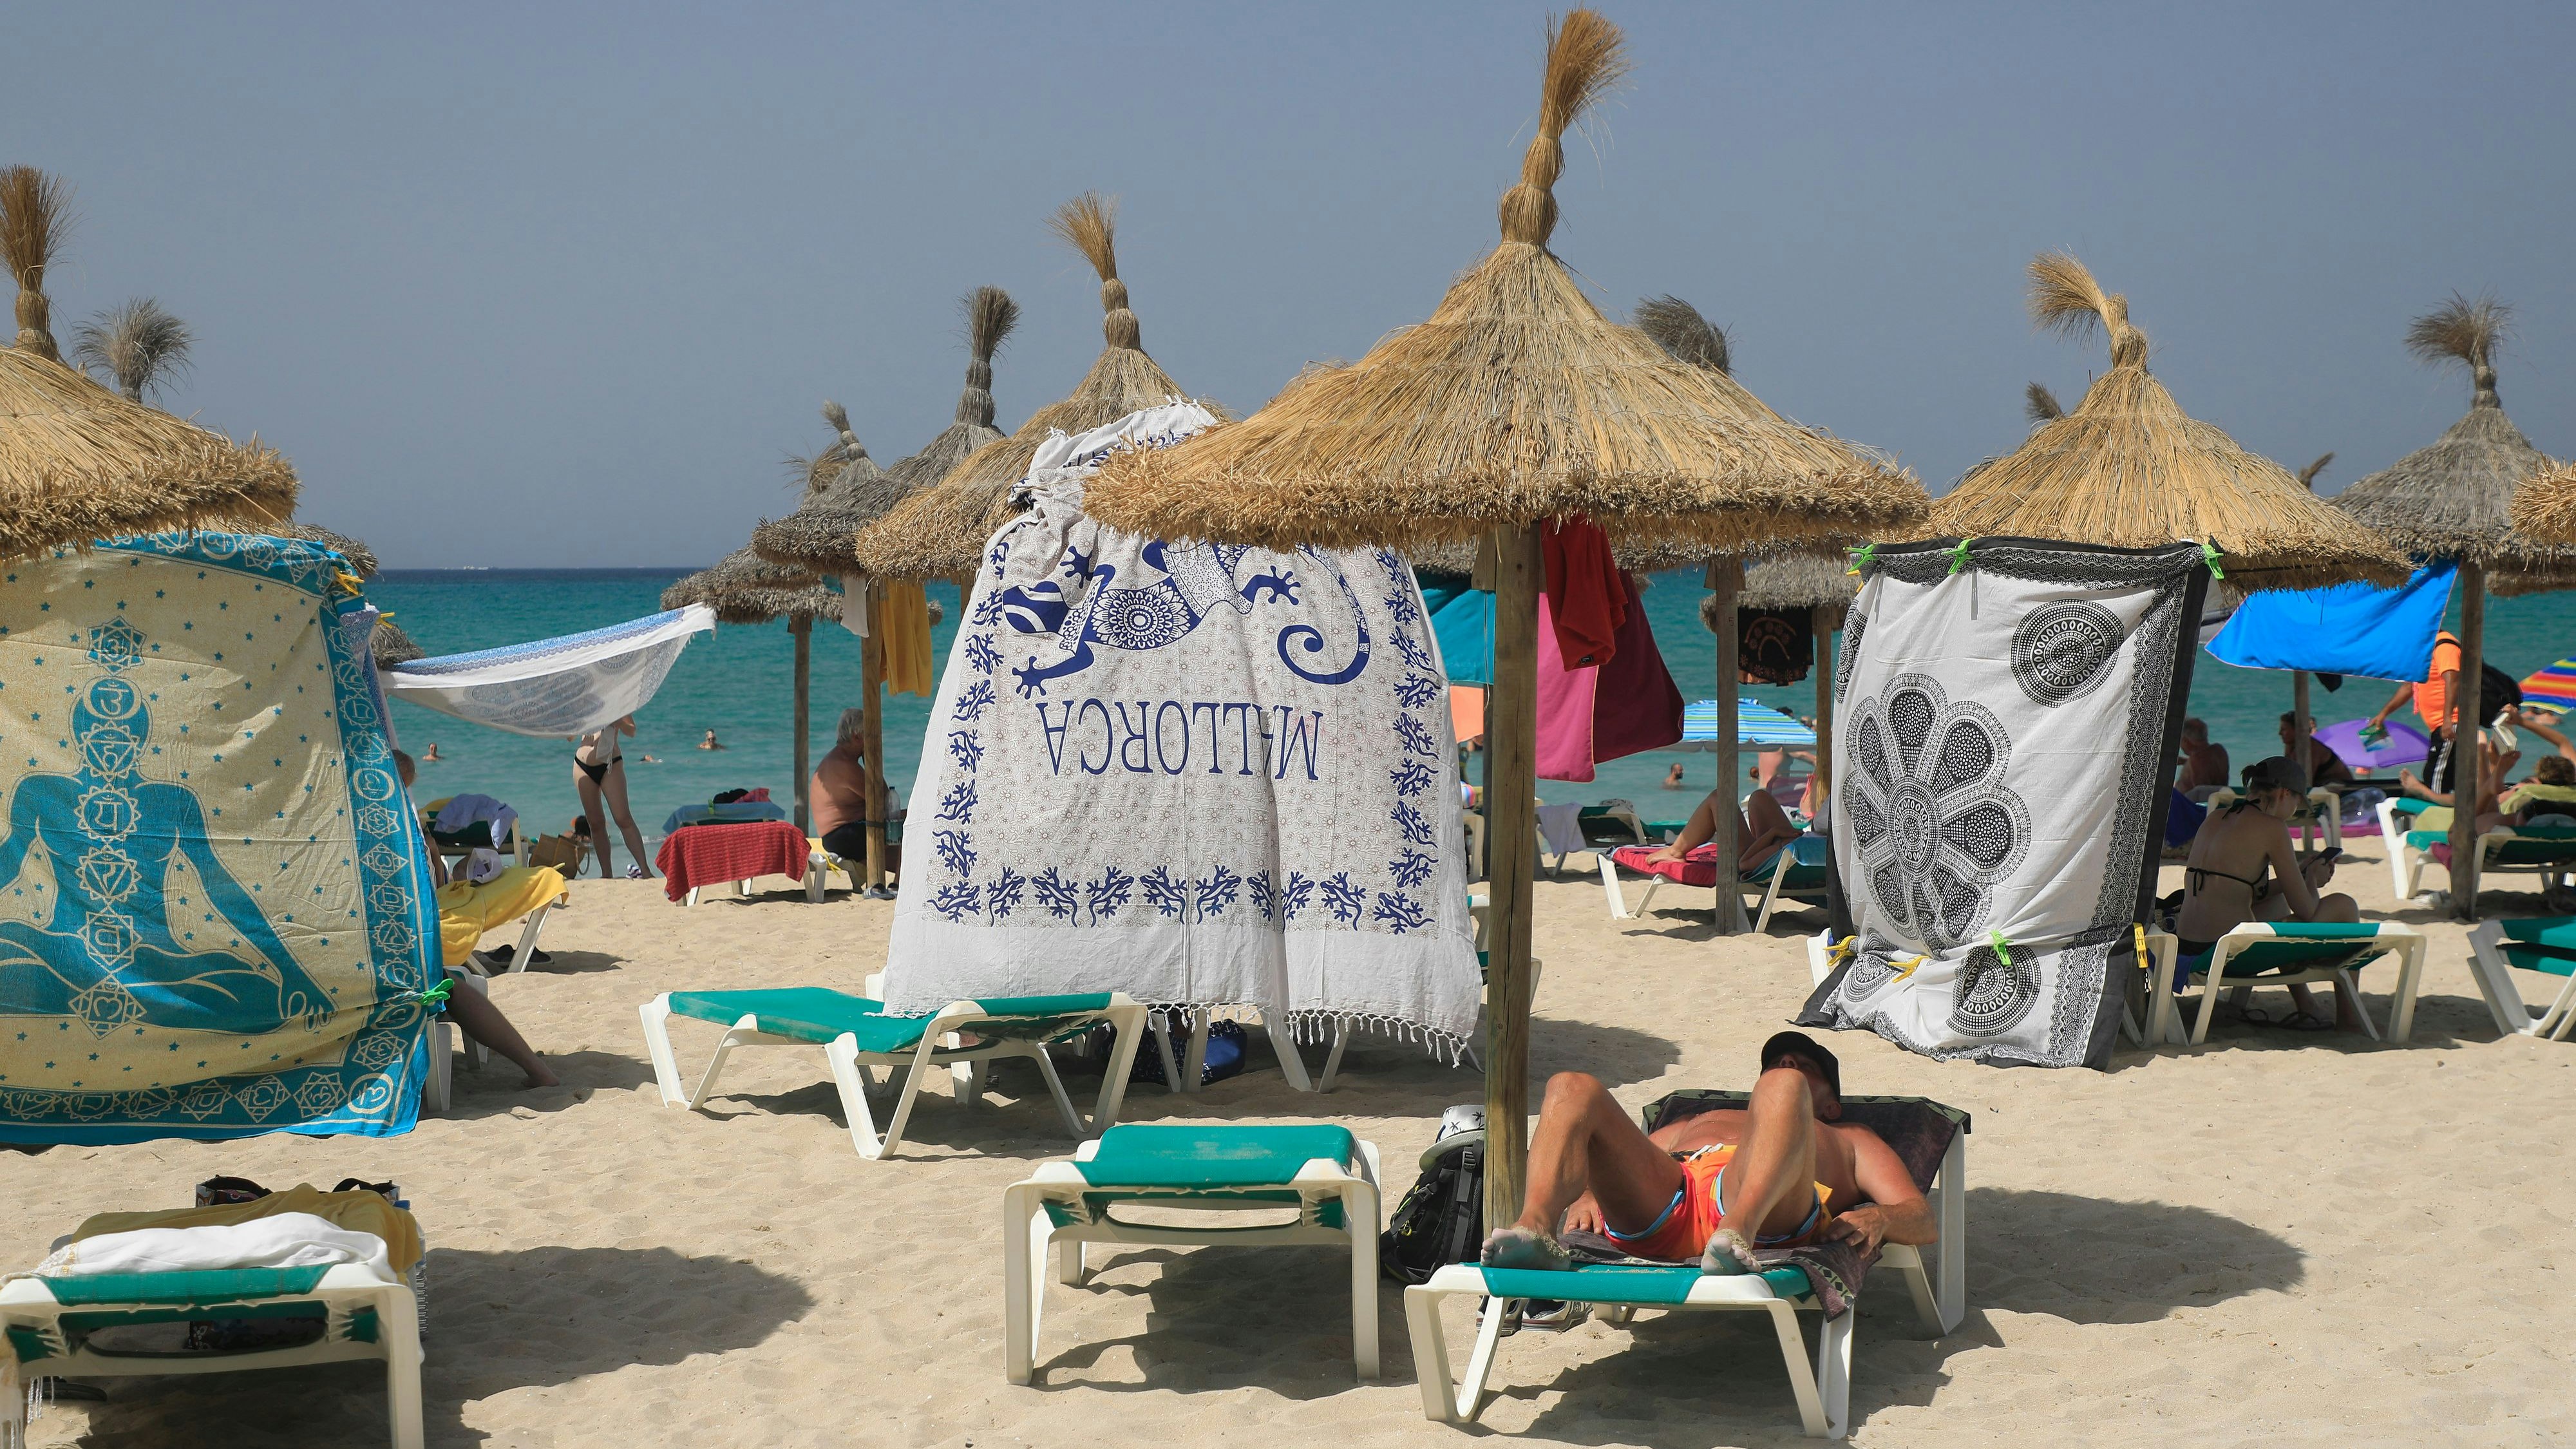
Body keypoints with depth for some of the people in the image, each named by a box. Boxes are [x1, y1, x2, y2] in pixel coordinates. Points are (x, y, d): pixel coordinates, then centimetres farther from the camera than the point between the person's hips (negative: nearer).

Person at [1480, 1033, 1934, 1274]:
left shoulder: (1850, 1140, 42)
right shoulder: (1697, 1123, 49)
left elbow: (1923, 1220, 24)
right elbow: (1619, 1164, 34)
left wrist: (1878, 1218, -3)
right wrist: (1585, 1196, 7)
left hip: (1767, 1214, -2)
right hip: (1659, 1210, 2)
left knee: (1784, 1088, -31)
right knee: (1572, 1089, -22)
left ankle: (1738, 1235, -57)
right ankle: (1534, 1229, -49)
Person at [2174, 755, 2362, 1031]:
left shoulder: (2215, 819, 14)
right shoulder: (2272, 827, -7)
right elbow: (2305, 910, -4)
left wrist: (2300, 873, 28)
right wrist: (2312, 879, 18)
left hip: (2187, 953, 8)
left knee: (2277, 899, 37)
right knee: (2344, 907, 10)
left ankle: (2305, 1006, 38)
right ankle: (2348, 1014, 23)